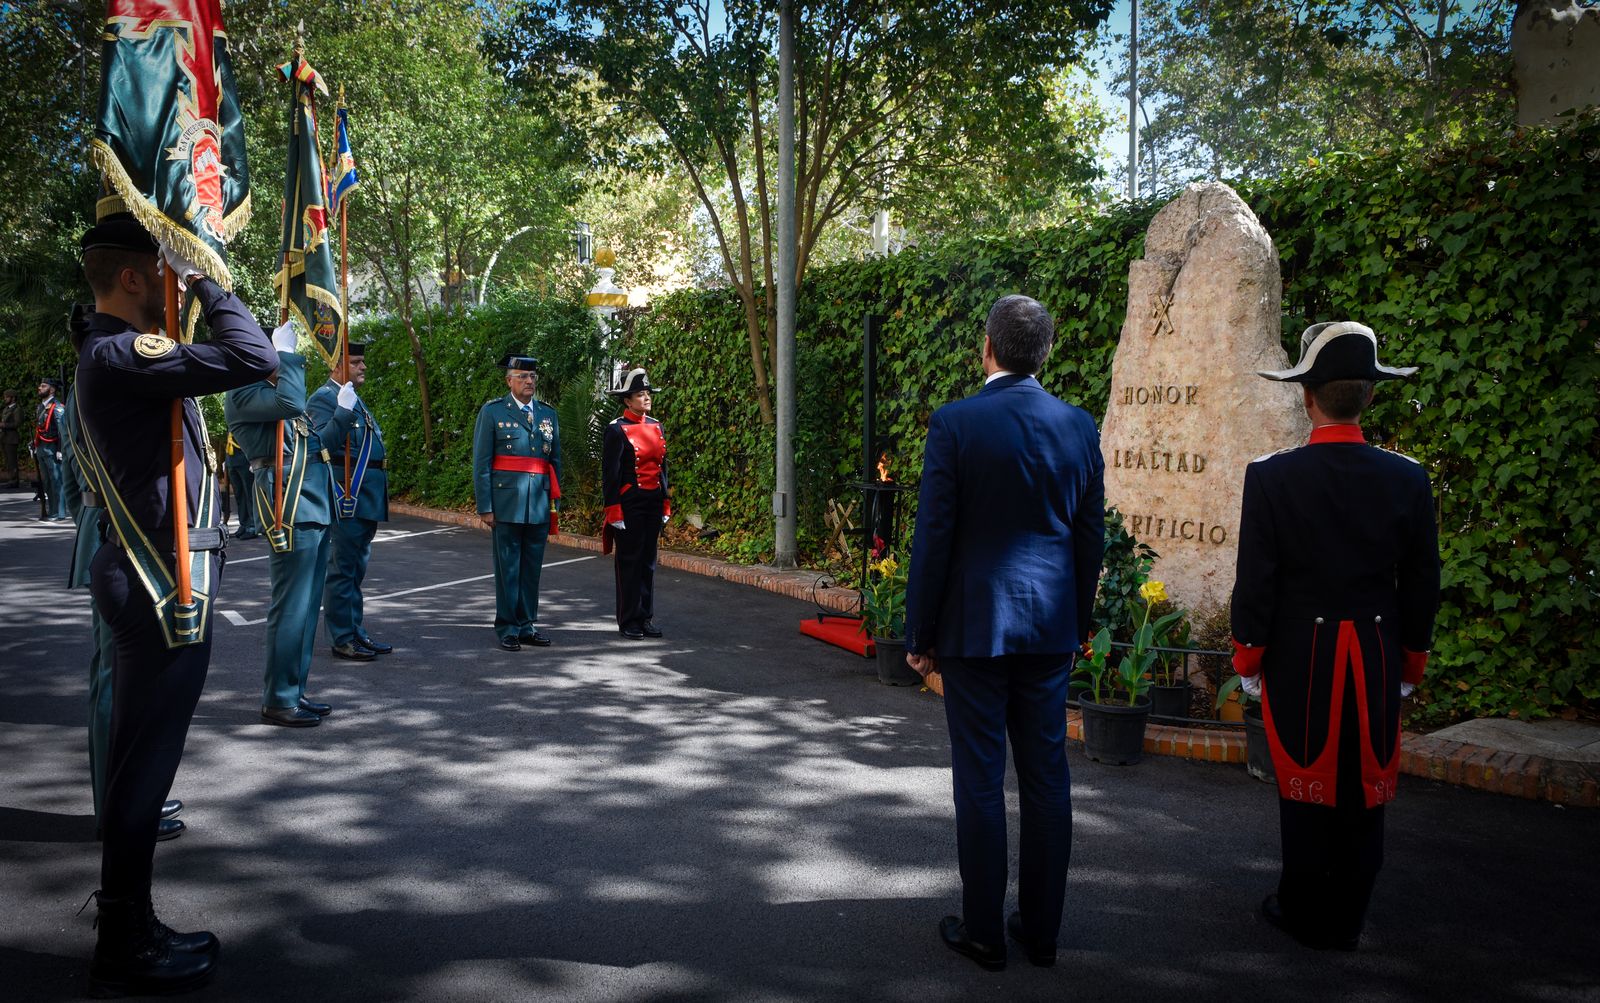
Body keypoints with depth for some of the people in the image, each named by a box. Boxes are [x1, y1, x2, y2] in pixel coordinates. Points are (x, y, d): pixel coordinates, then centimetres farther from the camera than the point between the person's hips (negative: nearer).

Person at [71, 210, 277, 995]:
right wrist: (208, 285, -11)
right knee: (145, 761, -2)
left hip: (146, 583, 11)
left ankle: (129, 925, 29)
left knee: (140, 758, 16)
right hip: (163, 587, -11)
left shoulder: (108, 353, 15)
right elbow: (253, 359, -26)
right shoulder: (121, 354, -17)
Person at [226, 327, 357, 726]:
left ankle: (294, 691, 24)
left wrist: (343, 412, 22)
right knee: (291, 606, -5)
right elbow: (291, 403, -27)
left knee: (307, 604, 14)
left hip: (314, 506, 10)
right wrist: (286, 353, -17)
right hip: (290, 508, -10)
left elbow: (315, 441, 23)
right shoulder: (241, 395, -8)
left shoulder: (272, 390, 22)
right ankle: (279, 700, 5)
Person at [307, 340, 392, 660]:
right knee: (344, 568, -4)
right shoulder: (324, 398, -8)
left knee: (356, 569, 15)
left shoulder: (356, 400, 20)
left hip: (368, 498, 10)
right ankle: (343, 639, 2)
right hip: (348, 498, -9)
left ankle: (357, 632, 24)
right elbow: (323, 444, -22)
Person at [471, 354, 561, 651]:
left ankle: (526, 625, 20)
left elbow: (556, 461, 16)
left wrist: (555, 501, 10)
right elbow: (481, 463, -2)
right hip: (506, 502, -4)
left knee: (532, 568, 9)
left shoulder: (548, 414, 13)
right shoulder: (492, 412, 0)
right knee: (508, 568, 2)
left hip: (540, 504, 4)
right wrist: (484, 507, -8)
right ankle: (507, 629, 11)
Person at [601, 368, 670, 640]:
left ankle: (646, 618, 18)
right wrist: (614, 510, -14)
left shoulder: (656, 426, 10)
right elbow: (610, 474, -11)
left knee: (648, 561, 10)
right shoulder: (617, 429, -9)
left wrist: (665, 503, 13)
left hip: (653, 502, 6)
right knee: (629, 562, 1)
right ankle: (629, 621, 10)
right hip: (629, 503, -6)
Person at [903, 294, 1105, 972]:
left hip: (974, 625, -4)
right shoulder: (1078, 426, 2)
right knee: (1046, 778, 12)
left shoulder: (954, 423, -11)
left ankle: (983, 930, 17)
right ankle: (1041, 929, 23)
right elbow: (1091, 536, 7)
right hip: (1050, 624, 4)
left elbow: (932, 536, -10)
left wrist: (919, 634, -1)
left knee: (980, 780, 5)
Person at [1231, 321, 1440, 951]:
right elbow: (1421, 586, 2)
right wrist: (1411, 664, 14)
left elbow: (1255, 583, -10)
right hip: (1377, 662, 2)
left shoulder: (1271, 477, -13)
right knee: (1365, 791, 13)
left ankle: (1304, 914, 22)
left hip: (1298, 660, -2)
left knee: (1305, 788, 10)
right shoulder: (1407, 479, -4)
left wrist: (1247, 658, 1)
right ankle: (1346, 922, 25)